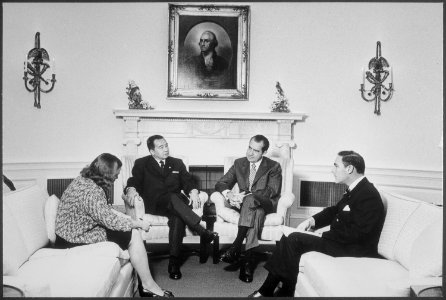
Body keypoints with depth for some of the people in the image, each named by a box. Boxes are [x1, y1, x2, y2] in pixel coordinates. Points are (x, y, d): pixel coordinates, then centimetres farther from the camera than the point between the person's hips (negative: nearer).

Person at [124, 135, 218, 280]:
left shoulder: (177, 163, 21)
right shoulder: (141, 164, 15)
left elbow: (188, 181, 12)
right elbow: (134, 181, 3)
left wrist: (193, 191, -11)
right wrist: (131, 189, -22)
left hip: (175, 204, 2)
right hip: (154, 205, -2)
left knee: (178, 217, -33)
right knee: (173, 198, -36)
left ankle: (174, 262, -34)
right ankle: (203, 232, -40)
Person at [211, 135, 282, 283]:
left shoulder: (273, 167, -1)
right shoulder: (239, 163, 10)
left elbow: (272, 191, -15)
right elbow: (221, 183, 4)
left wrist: (246, 195, -27)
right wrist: (228, 193, -21)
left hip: (265, 204, -3)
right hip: (245, 204, 4)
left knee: (250, 200, -38)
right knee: (257, 213, -35)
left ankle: (236, 247, -37)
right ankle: (248, 259, -36)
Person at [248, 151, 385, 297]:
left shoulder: (368, 195, -21)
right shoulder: (354, 189, 10)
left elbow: (356, 233, -25)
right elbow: (334, 210, 16)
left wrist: (321, 235, -19)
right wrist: (311, 220, -1)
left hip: (356, 249, -10)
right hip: (341, 237, 10)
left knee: (295, 239, -18)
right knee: (291, 237, -1)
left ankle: (267, 290, -4)